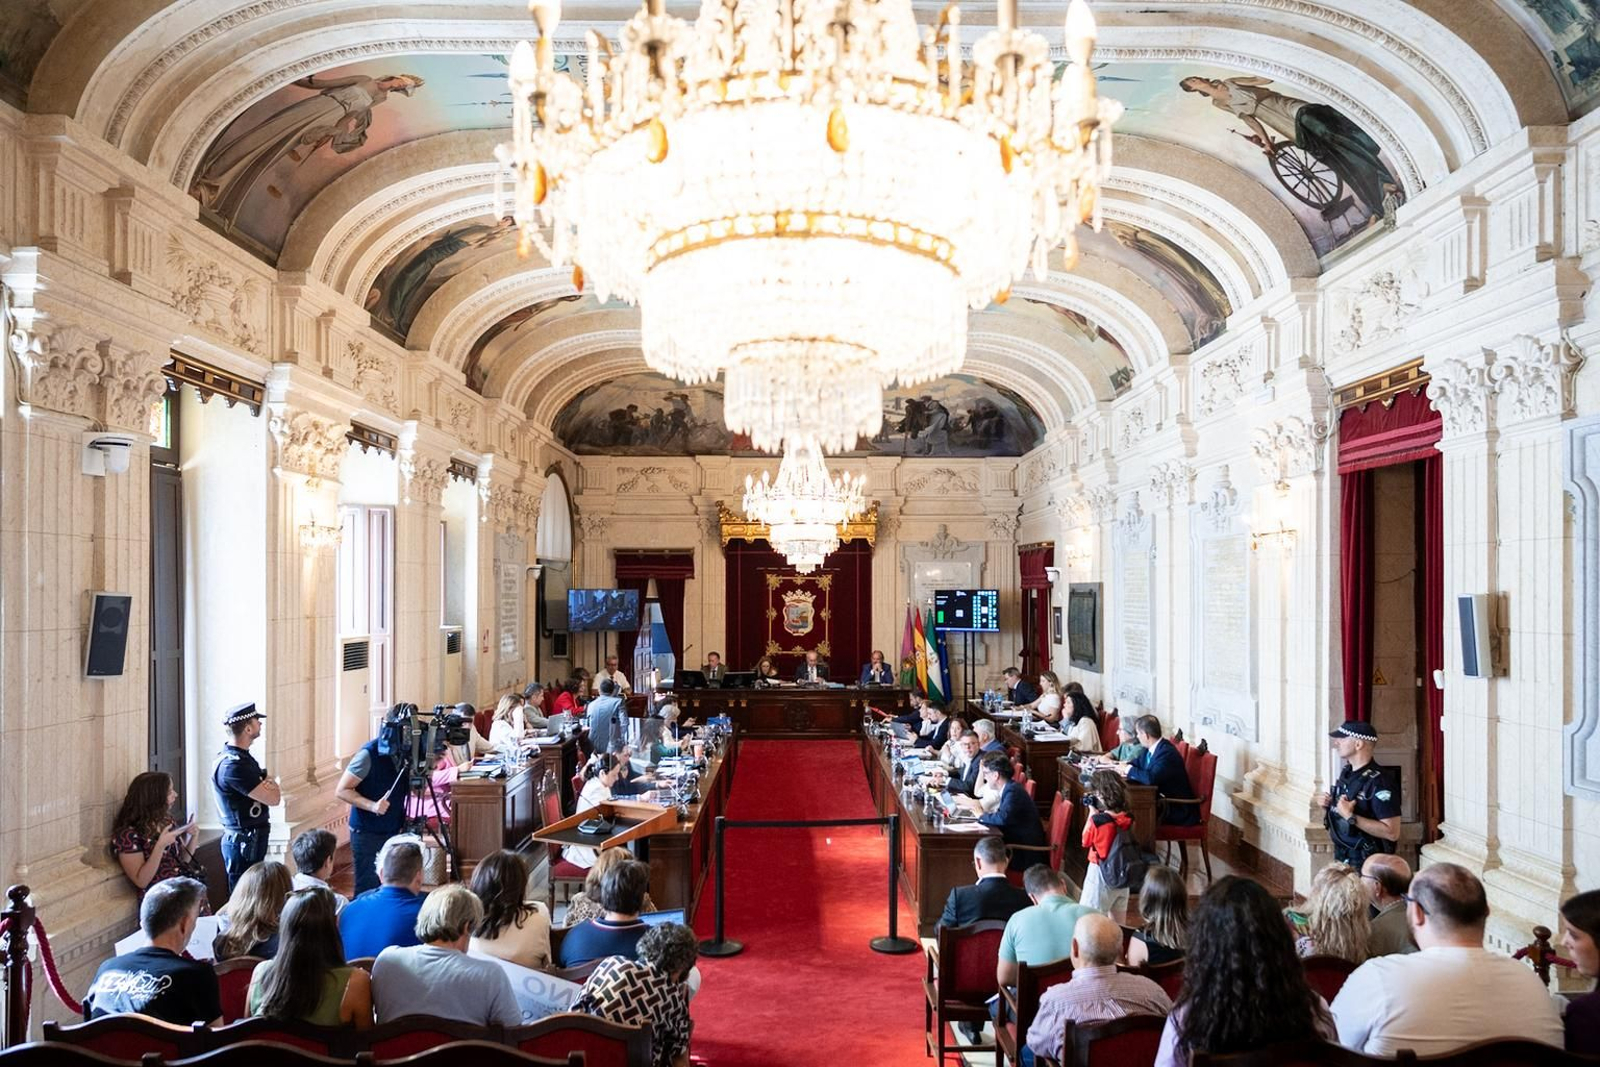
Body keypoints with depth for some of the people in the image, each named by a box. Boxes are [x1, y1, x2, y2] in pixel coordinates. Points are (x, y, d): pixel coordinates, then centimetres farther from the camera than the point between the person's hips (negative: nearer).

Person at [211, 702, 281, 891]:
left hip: (252, 838, 10)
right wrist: (272, 786, 1)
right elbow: (273, 798, -21)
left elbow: (273, 791, 12)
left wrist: (267, 785, -11)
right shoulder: (233, 765, -23)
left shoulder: (241, 756, 10)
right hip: (244, 842, -10)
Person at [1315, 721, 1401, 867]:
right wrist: (1326, 806, -1)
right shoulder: (1346, 773, 7)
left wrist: (1350, 816, -26)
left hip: (1367, 865, -8)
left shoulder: (1379, 781, -19)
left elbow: (1392, 832, -24)